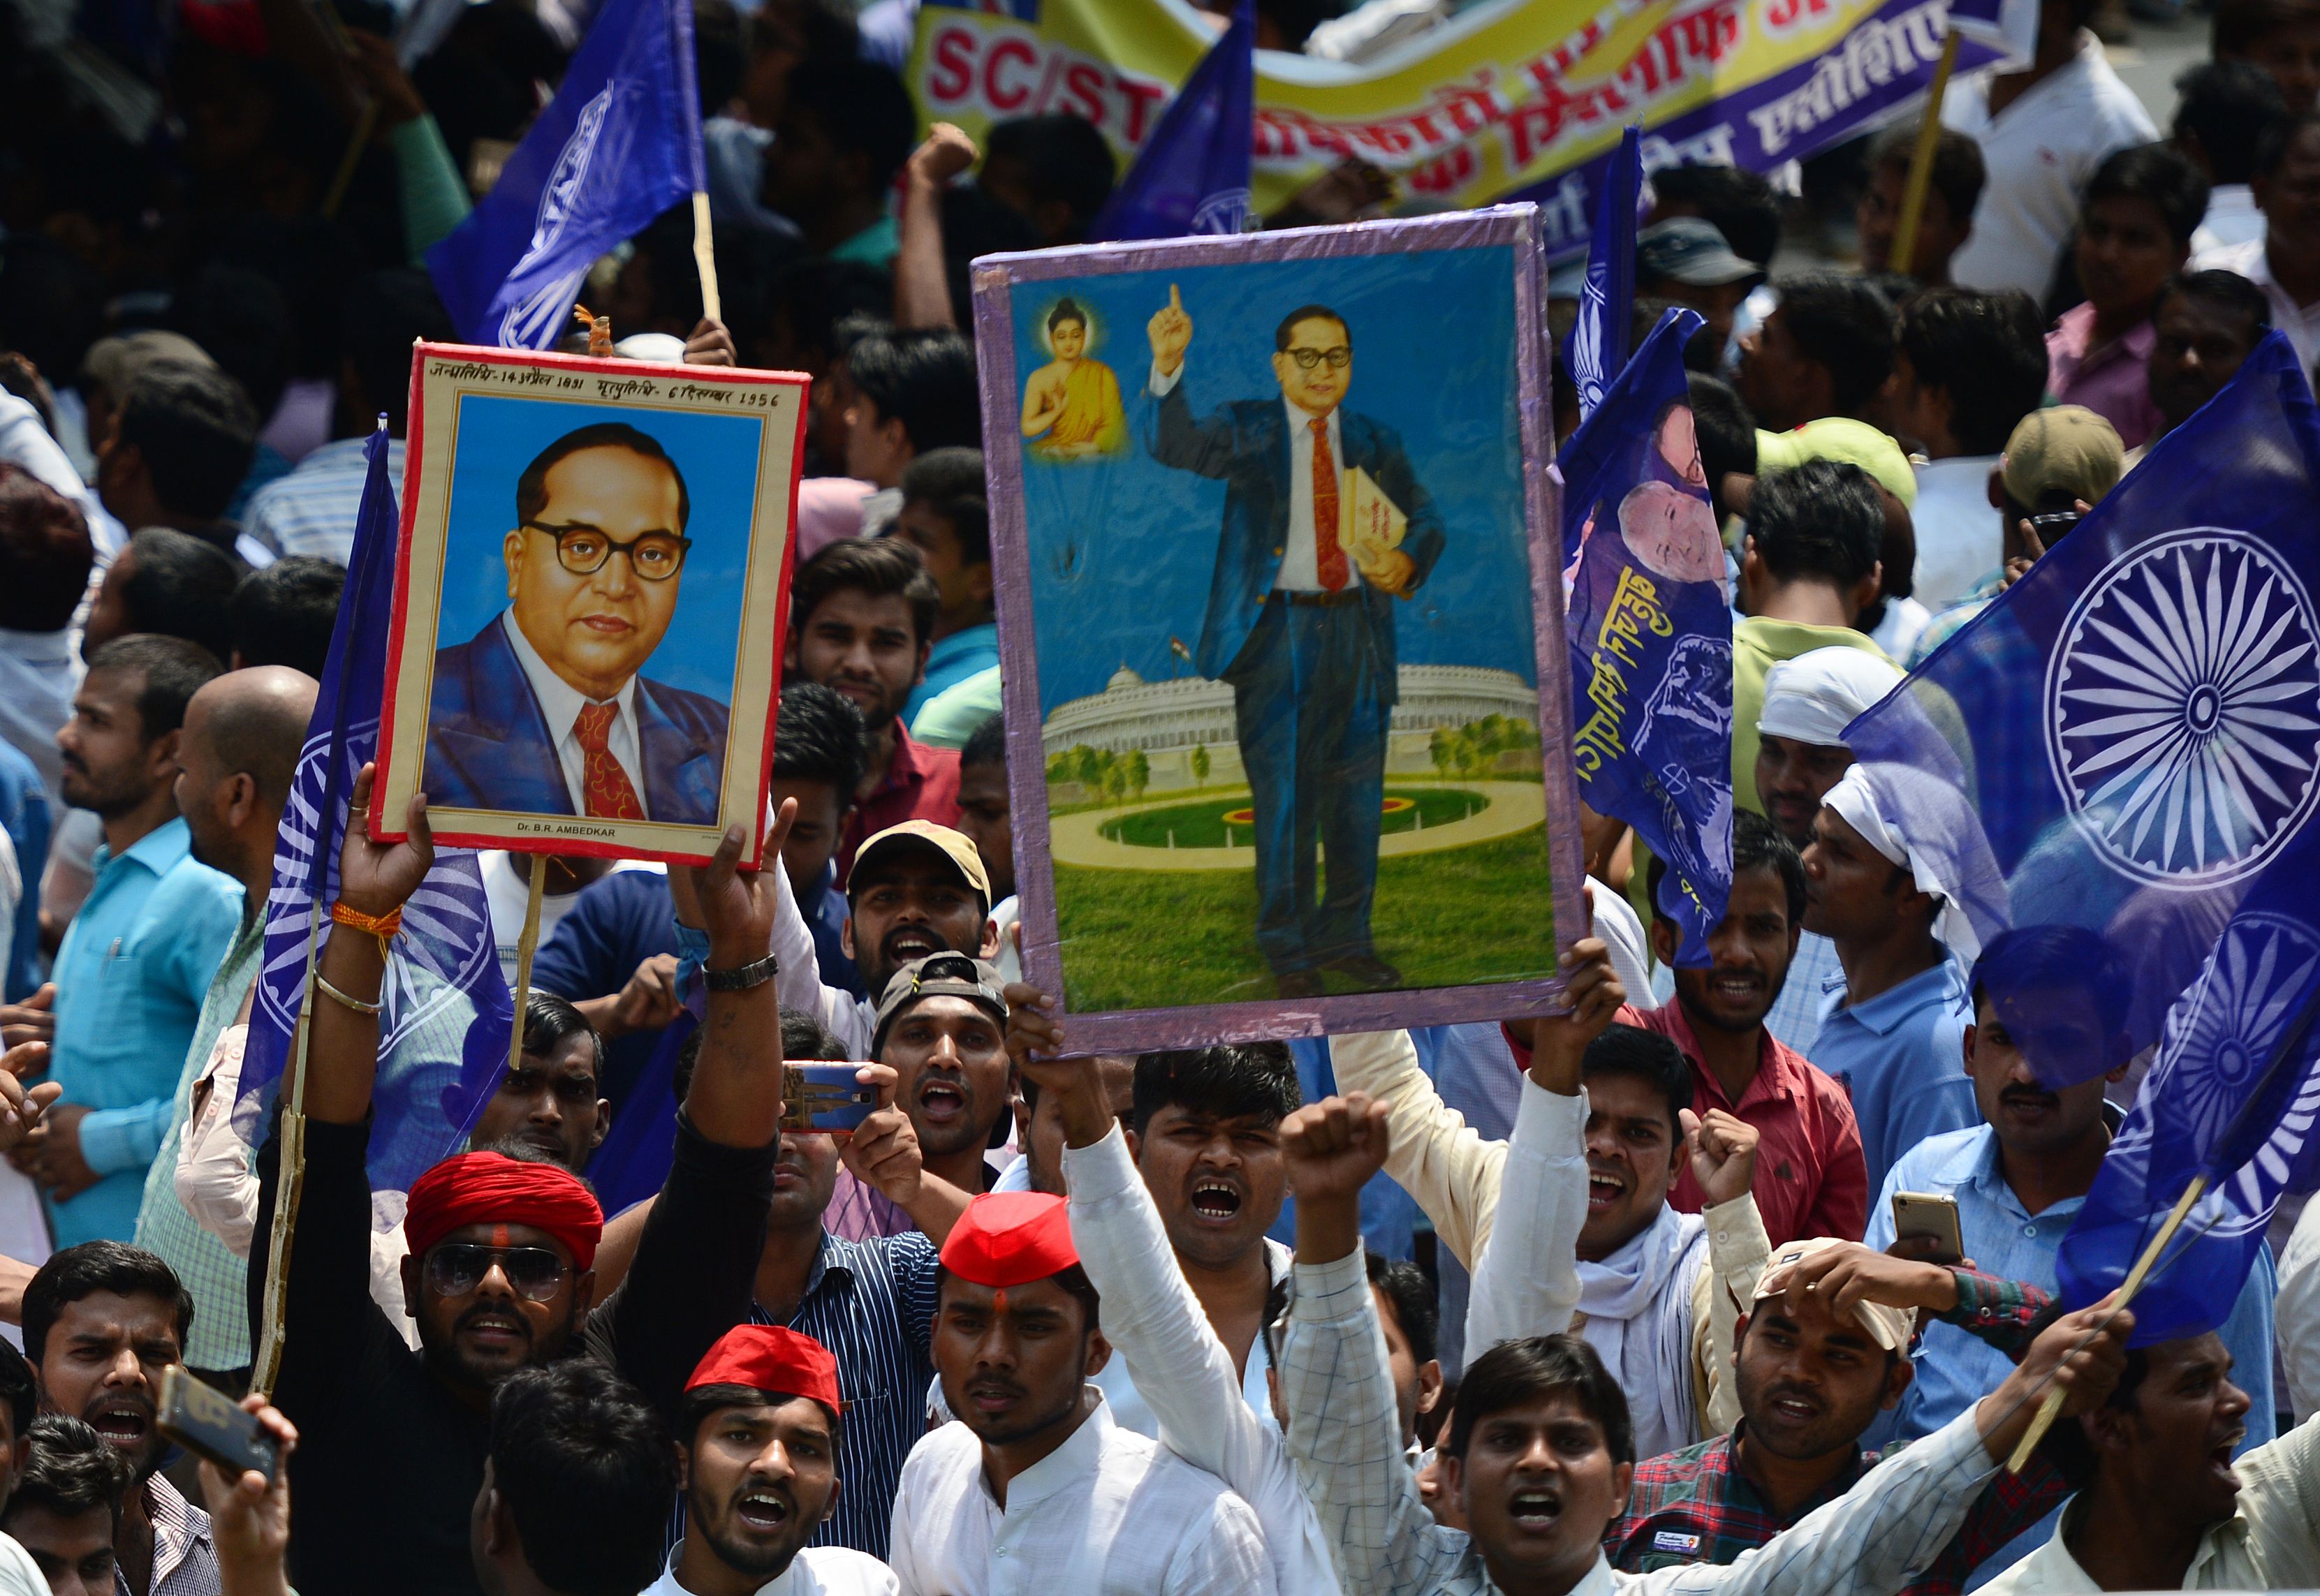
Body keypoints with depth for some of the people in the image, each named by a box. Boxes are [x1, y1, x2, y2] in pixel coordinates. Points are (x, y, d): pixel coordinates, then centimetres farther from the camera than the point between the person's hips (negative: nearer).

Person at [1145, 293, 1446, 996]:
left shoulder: (1375, 443, 12)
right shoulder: (1246, 430, 2)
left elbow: (1424, 518, 19)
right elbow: (1177, 448, -16)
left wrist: (1407, 563, -5)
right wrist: (1168, 369, -33)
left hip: (1356, 630, 4)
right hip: (1275, 628, -4)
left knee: (1357, 798, 9)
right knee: (1283, 798, -2)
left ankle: (1345, 939, 21)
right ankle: (1288, 954, 5)